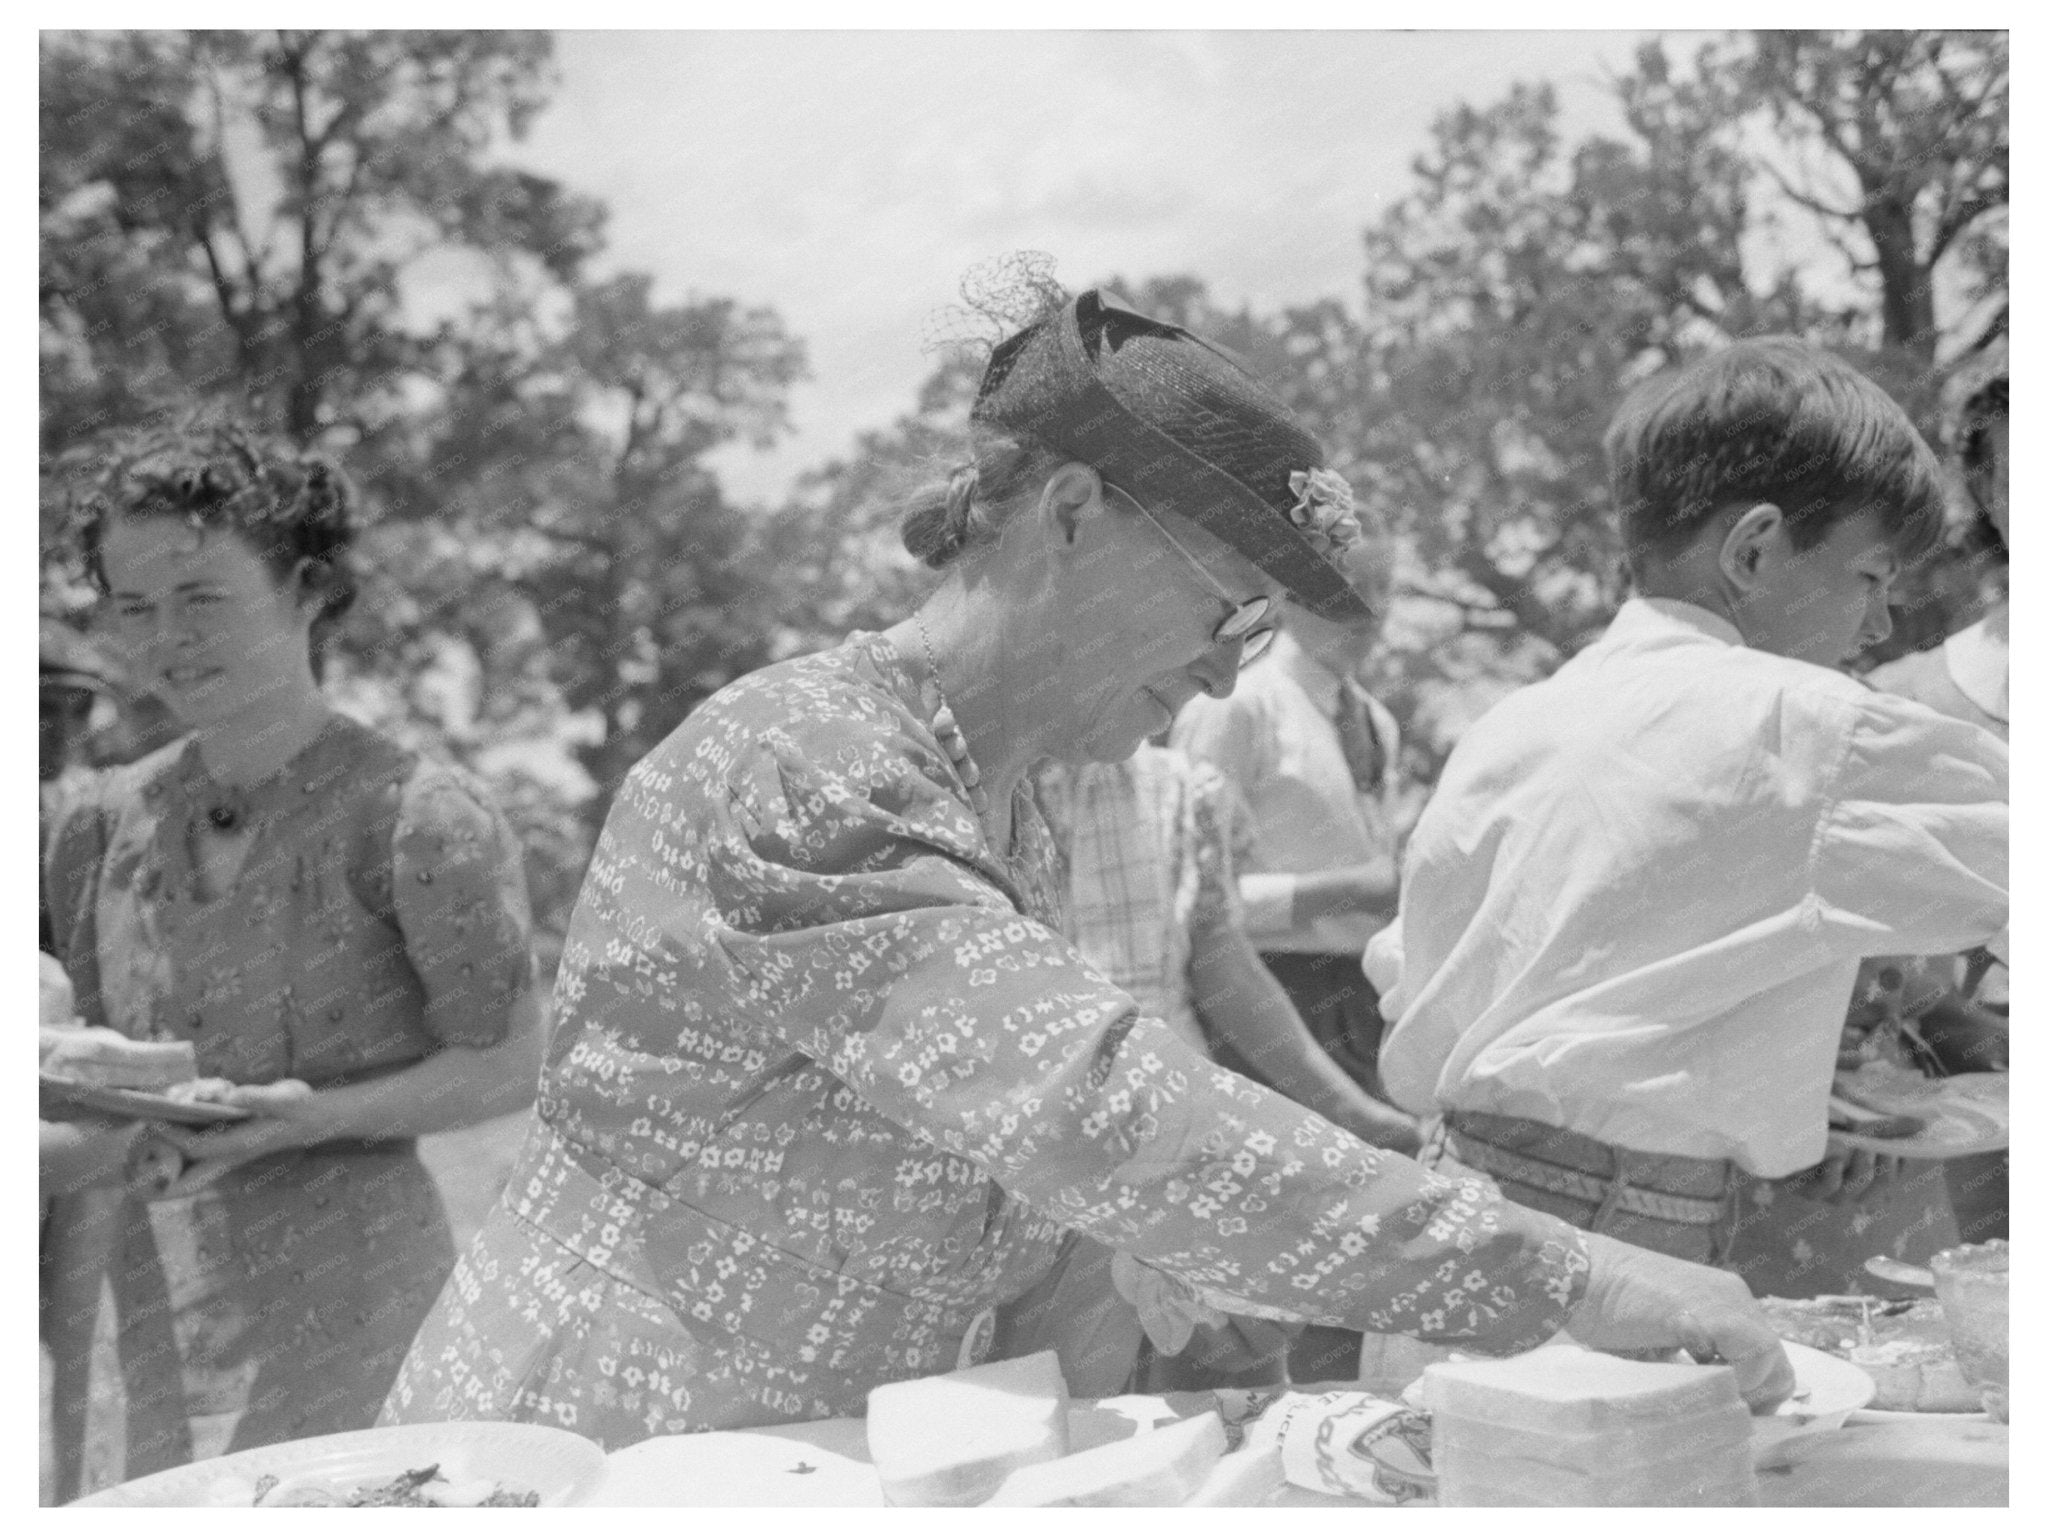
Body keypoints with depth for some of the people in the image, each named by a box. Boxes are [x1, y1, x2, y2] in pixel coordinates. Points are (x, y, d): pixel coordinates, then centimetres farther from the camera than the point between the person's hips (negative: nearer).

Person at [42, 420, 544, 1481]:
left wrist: (315, 1117, -20)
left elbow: (507, 1064, -8)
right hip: (154, 1314, 5)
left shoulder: (415, 816, -11)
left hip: (347, 1304, -5)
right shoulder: (104, 825, 6)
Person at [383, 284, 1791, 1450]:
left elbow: (1031, 1138, 11)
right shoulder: (808, 773, -25)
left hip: (814, 1463, 8)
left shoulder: (1008, 815, 5)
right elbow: (1109, 1120, -35)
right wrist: (1570, 1282, -32)